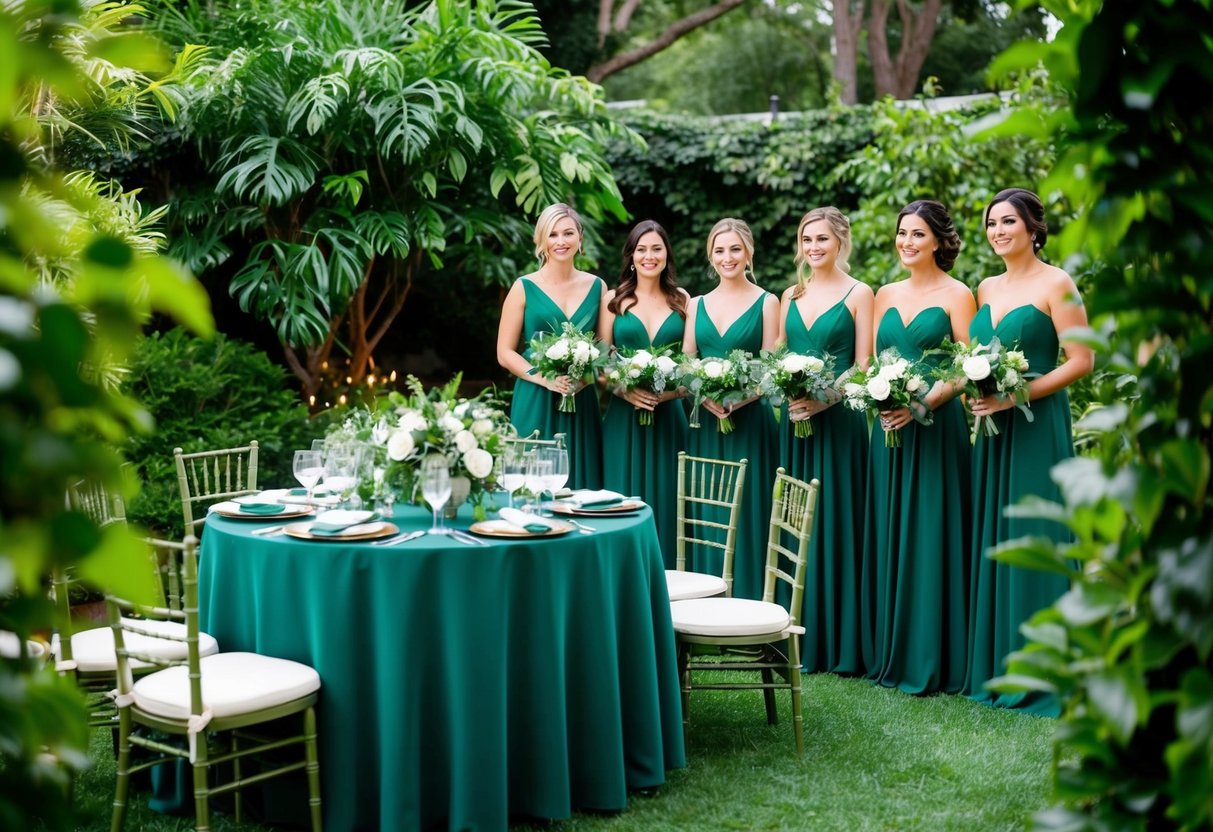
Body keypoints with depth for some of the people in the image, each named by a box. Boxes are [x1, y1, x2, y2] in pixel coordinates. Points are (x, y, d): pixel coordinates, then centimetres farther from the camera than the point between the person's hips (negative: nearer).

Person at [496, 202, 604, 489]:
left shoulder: (596, 287, 9)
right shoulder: (524, 288, 1)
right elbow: (505, 353, -1)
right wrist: (546, 379, -15)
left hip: (582, 403, 3)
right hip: (536, 403, -2)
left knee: (581, 485, 3)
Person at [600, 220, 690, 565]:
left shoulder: (682, 300, 8)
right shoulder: (614, 300, 5)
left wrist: (670, 391, -11)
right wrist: (625, 390, -14)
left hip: (669, 415, 1)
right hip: (624, 414, -1)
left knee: (665, 500, 3)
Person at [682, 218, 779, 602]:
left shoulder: (766, 303, 3)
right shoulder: (697, 305, 13)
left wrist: (739, 398, -20)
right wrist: (705, 396, -11)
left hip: (750, 422, -3)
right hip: (704, 423, 3)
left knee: (746, 512, -3)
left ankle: (746, 600, 3)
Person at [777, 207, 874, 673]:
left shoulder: (858, 294, -1)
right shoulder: (790, 296, 14)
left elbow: (864, 366, -6)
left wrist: (823, 397, -18)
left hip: (838, 420, -5)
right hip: (793, 420, 5)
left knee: (835, 524, -2)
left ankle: (839, 643, 4)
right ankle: (797, 638, 13)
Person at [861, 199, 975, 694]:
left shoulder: (956, 295, -2)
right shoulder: (886, 295, 14)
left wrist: (925, 403, -21)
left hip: (936, 426, -6)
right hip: (888, 427, 6)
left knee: (929, 536, -4)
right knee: (887, 534, 8)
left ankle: (929, 658, 3)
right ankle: (887, 652, 16)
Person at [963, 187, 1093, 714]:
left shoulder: (1055, 284, -5)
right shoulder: (986, 290, 15)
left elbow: (1081, 360, -11)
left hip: (1036, 427, -7)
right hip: (990, 429, 7)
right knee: (990, 541, 8)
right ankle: (990, 664, 16)